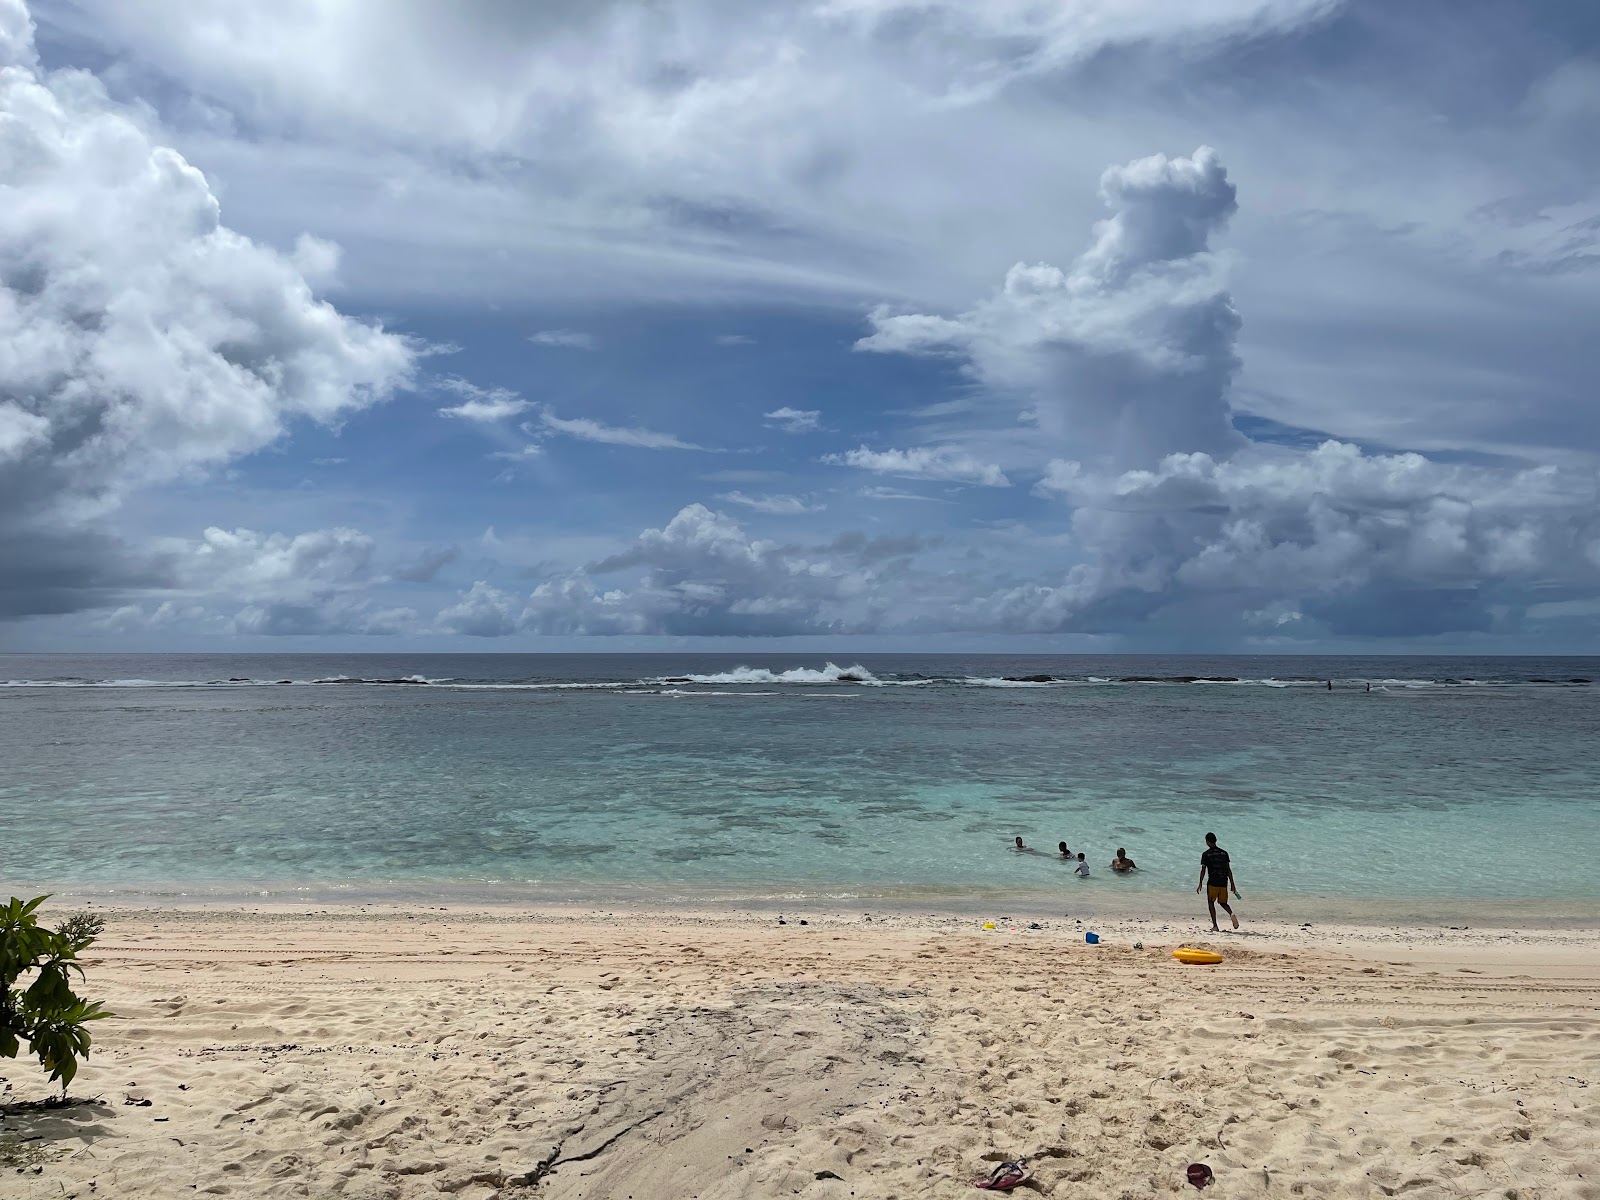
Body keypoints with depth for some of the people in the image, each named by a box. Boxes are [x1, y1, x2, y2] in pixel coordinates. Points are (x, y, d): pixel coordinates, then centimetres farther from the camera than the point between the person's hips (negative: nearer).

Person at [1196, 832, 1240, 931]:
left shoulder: (1206, 854, -4)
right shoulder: (1224, 853, 7)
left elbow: (1203, 870, -5)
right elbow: (1228, 870, 7)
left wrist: (1200, 884, 2)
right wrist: (1232, 884, 11)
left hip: (1213, 883, -4)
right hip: (1224, 882, 4)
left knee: (1211, 903, 9)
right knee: (1223, 903, 17)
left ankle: (1215, 926, 2)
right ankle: (1232, 913, -13)